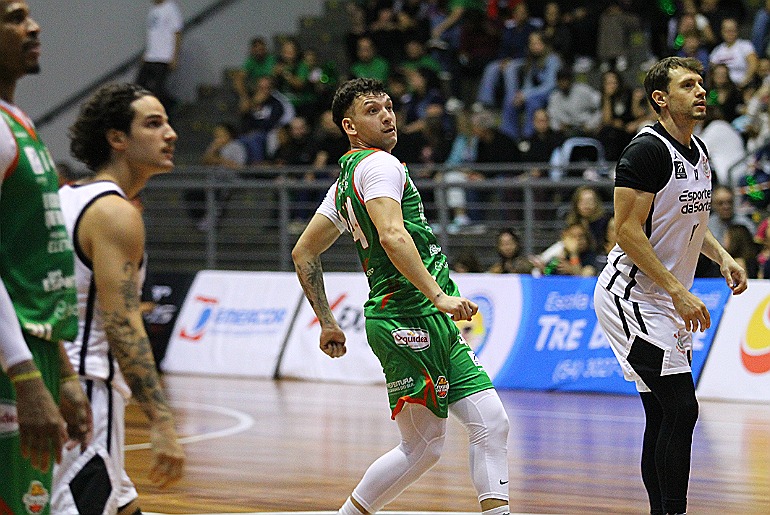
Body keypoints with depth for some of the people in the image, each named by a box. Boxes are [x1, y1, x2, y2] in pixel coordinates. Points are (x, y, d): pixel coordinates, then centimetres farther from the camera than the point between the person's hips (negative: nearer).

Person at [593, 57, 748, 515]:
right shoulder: (648, 150, -17)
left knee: (665, 417, 10)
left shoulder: (698, 151, 10)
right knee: (680, 409, -14)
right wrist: (679, 292, -22)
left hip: (666, 303, 9)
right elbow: (628, 231, -21)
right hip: (630, 296, -9)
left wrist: (722, 256, 9)